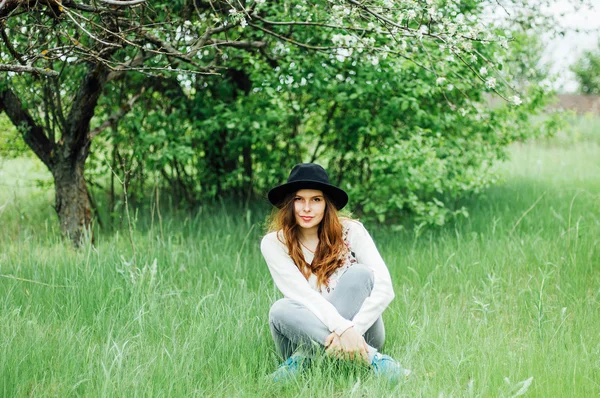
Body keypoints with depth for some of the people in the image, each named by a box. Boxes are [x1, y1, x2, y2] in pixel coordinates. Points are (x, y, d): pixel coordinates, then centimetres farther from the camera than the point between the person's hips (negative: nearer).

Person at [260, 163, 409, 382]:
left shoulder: (350, 232, -7)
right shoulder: (274, 244, -6)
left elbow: (385, 288, -16)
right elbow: (302, 295, -19)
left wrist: (352, 330, -30)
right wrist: (342, 328, -34)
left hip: (360, 334, 0)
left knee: (360, 274, -24)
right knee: (281, 310, -30)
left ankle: (304, 360, -27)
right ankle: (373, 358, -35)